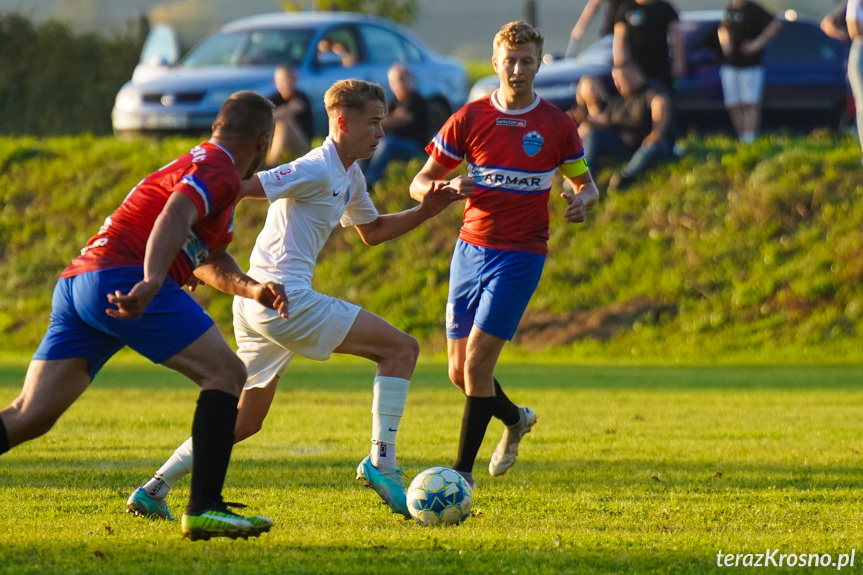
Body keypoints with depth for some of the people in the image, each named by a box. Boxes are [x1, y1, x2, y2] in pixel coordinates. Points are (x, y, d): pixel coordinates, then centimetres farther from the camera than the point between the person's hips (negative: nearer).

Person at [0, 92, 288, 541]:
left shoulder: (202, 163, 30)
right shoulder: (219, 169, -1)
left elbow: (207, 259, 36)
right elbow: (173, 218, -21)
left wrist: (250, 288, 19)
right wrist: (150, 284, -35)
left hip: (76, 285, 9)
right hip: (121, 277, -9)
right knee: (225, 373, -3)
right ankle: (204, 510, -10)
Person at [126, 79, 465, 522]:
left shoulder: (350, 178, 19)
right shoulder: (317, 170, -12)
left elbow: (372, 231, 35)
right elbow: (238, 187, -17)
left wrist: (424, 211, 21)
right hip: (285, 298, -10)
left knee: (246, 421, 16)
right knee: (401, 349, -7)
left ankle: (154, 489, 12)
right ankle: (381, 460, -12)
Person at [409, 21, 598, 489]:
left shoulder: (556, 125, 0)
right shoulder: (470, 118, 2)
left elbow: (585, 184, 12)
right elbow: (420, 183, 5)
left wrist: (581, 201, -12)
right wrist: (448, 189, -19)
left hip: (520, 255, -3)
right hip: (471, 248, 3)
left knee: (477, 364, -13)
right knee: (459, 372, 7)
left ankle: (463, 472, -3)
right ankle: (516, 420, 38)